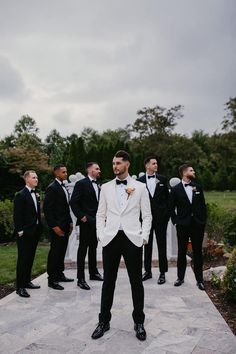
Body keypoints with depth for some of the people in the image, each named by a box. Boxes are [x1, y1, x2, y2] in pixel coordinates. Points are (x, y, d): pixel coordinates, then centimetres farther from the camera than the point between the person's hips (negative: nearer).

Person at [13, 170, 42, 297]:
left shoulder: (36, 194, 11)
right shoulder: (21, 195, -11)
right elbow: (17, 215, -14)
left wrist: (40, 227, 8)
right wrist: (20, 231, -16)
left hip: (35, 231, 7)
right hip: (25, 233, -7)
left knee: (30, 258, 15)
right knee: (23, 259, -1)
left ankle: (27, 281, 27)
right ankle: (20, 287, 7)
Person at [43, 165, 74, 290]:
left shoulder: (63, 187, 15)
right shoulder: (52, 188, -13)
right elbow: (47, 209, -17)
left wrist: (70, 222, 13)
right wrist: (54, 226, -19)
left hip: (65, 226, 8)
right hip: (57, 226, -8)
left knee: (62, 251, 14)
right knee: (55, 252, -1)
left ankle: (59, 274, 26)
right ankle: (51, 279, 8)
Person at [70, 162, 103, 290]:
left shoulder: (98, 185, 12)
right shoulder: (81, 183, -9)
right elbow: (73, 202, -13)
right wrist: (81, 216, -15)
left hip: (97, 221, 7)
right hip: (86, 222, -7)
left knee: (93, 247, 17)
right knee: (83, 248, -1)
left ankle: (93, 272, 29)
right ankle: (80, 279, 5)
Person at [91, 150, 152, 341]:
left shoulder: (140, 187, 3)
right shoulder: (106, 187, 9)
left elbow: (147, 215, 4)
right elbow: (101, 214, 11)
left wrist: (144, 236, -5)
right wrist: (101, 235, 0)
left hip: (132, 239, -1)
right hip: (111, 238, 2)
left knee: (136, 282, 8)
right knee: (108, 281, 10)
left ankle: (139, 322, 25)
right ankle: (104, 321, 26)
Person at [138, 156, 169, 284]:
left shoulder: (162, 179, 3)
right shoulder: (140, 180, 1)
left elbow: (167, 197, 4)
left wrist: (167, 214, -1)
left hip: (160, 216, 0)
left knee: (161, 245, 5)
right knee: (147, 245, 11)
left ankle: (162, 273, 15)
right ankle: (147, 271, 24)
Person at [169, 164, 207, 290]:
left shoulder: (198, 187, 7)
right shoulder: (176, 189, -2)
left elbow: (203, 205, 10)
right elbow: (172, 208, 2)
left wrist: (203, 220, 4)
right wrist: (175, 221, -4)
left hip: (197, 224, 2)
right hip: (183, 225, -2)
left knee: (198, 252, 7)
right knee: (181, 252, 8)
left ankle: (199, 280, 16)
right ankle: (180, 277, 21)